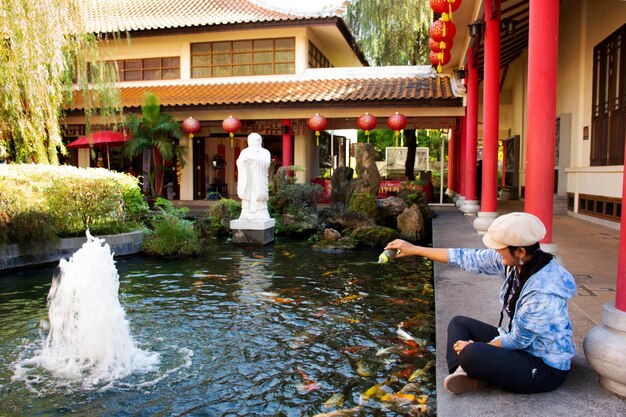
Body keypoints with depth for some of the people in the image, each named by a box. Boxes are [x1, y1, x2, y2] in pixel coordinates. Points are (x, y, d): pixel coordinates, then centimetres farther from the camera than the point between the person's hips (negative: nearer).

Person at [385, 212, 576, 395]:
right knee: (459, 323, 9)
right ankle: (465, 372, -11)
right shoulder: (514, 261, -10)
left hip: (545, 367, -9)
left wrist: (475, 348, -11)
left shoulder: (544, 292, -32)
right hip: (522, 343, 9)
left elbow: (518, 340, -23)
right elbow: (467, 258, -4)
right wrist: (415, 250, -1)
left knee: (470, 355, -32)